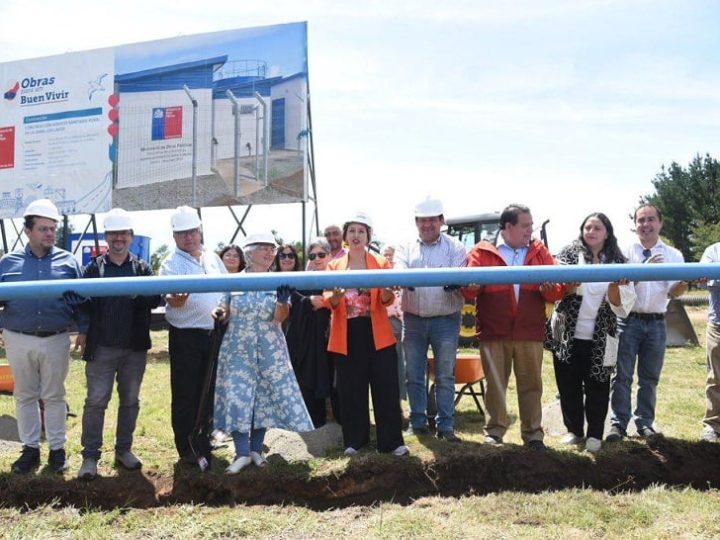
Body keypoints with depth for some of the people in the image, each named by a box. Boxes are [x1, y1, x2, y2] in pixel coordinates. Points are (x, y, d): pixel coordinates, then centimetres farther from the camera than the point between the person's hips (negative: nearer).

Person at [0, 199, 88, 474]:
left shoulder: (67, 261, 2)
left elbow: (80, 299, 3)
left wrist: (84, 330, -3)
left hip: (56, 340, -1)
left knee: (54, 396, 9)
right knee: (25, 396, 12)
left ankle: (57, 448, 21)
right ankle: (30, 448, 24)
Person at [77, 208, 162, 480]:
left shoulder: (142, 268, 5)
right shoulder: (94, 268, 3)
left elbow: (156, 298, -5)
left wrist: (137, 294, -24)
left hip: (135, 347, 2)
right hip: (102, 347, -2)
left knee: (130, 401, 12)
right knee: (96, 401, 0)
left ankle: (124, 450, 26)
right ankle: (90, 456, 9)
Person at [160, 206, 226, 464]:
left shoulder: (213, 259, 8)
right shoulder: (172, 264, -10)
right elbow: (171, 298, -26)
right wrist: (174, 299, -48)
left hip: (214, 334, 6)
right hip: (186, 337, -6)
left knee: (207, 391, 17)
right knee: (185, 394, 2)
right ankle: (186, 448, 13)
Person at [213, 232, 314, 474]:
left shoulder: (279, 282, 1)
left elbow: (280, 317, -9)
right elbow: (225, 312, 8)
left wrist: (282, 300, -29)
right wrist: (219, 313, -15)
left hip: (269, 350, 0)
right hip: (237, 349, 0)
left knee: (265, 396, 4)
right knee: (236, 396, -5)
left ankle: (256, 448, 19)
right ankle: (242, 452, 3)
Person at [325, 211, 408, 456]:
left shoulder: (381, 262, 5)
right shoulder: (334, 266, 8)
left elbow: (387, 300, -5)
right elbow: (328, 302, -2)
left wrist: (386, 291, -28)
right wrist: (335, 296, -25)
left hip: (377, 333, -1)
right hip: (346, 334, 1)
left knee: (385, 386, 1)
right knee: (350, 388, 6)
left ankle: (391, 440, 10)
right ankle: (354, 439, 18)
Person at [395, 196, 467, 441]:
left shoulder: (455, 247, 2)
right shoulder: (406, 248, 8)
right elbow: (399, 271, -9)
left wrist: (455, 283, -34)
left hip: (446, 320, -2)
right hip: (413, 320, 2)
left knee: (445, 376, 4)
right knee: (414, 375, 10)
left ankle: (445, 425, 14)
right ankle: (418, 422, 23)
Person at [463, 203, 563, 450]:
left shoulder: (540, 252, 9)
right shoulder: (482, 252, 2)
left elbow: (557, 291, 5)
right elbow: (468, 290, -4)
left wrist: (550, 288, -18)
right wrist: (472, 286, -28)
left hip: (530, 332, 2)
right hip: (493, 332, -2)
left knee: (531, 384, 9)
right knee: (495, 384, 8)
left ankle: (533, 432, 21)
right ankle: (495, 430, 22)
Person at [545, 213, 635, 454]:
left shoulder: (617, 262, 4)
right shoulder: (569, 254, 2)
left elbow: (618, 303, -1)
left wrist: (614, 285, -21)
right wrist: (571, 284, -26)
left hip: (599, 339, 0)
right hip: (568, 334, 0)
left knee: (598, 387, 6)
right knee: (569, 385, 8)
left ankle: (594, 434, 20)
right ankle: (574, 430, 24)